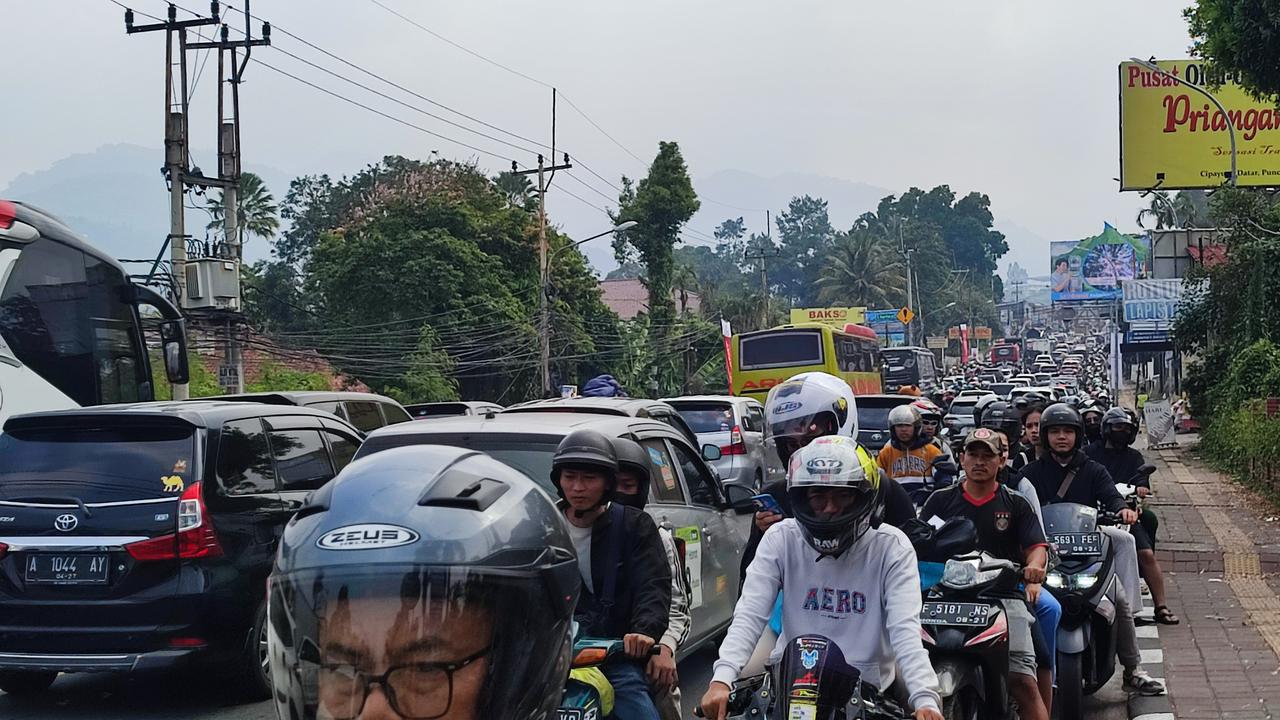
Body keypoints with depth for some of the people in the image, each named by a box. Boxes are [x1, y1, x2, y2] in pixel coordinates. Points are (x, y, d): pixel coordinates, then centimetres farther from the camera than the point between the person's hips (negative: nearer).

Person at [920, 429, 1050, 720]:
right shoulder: (940, 500, 17)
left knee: (1024, 683, -14)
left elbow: (1037, 546, 7)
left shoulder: (1016, 505, 17)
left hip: (1003, 595, 0)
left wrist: (1034, 566, -16)